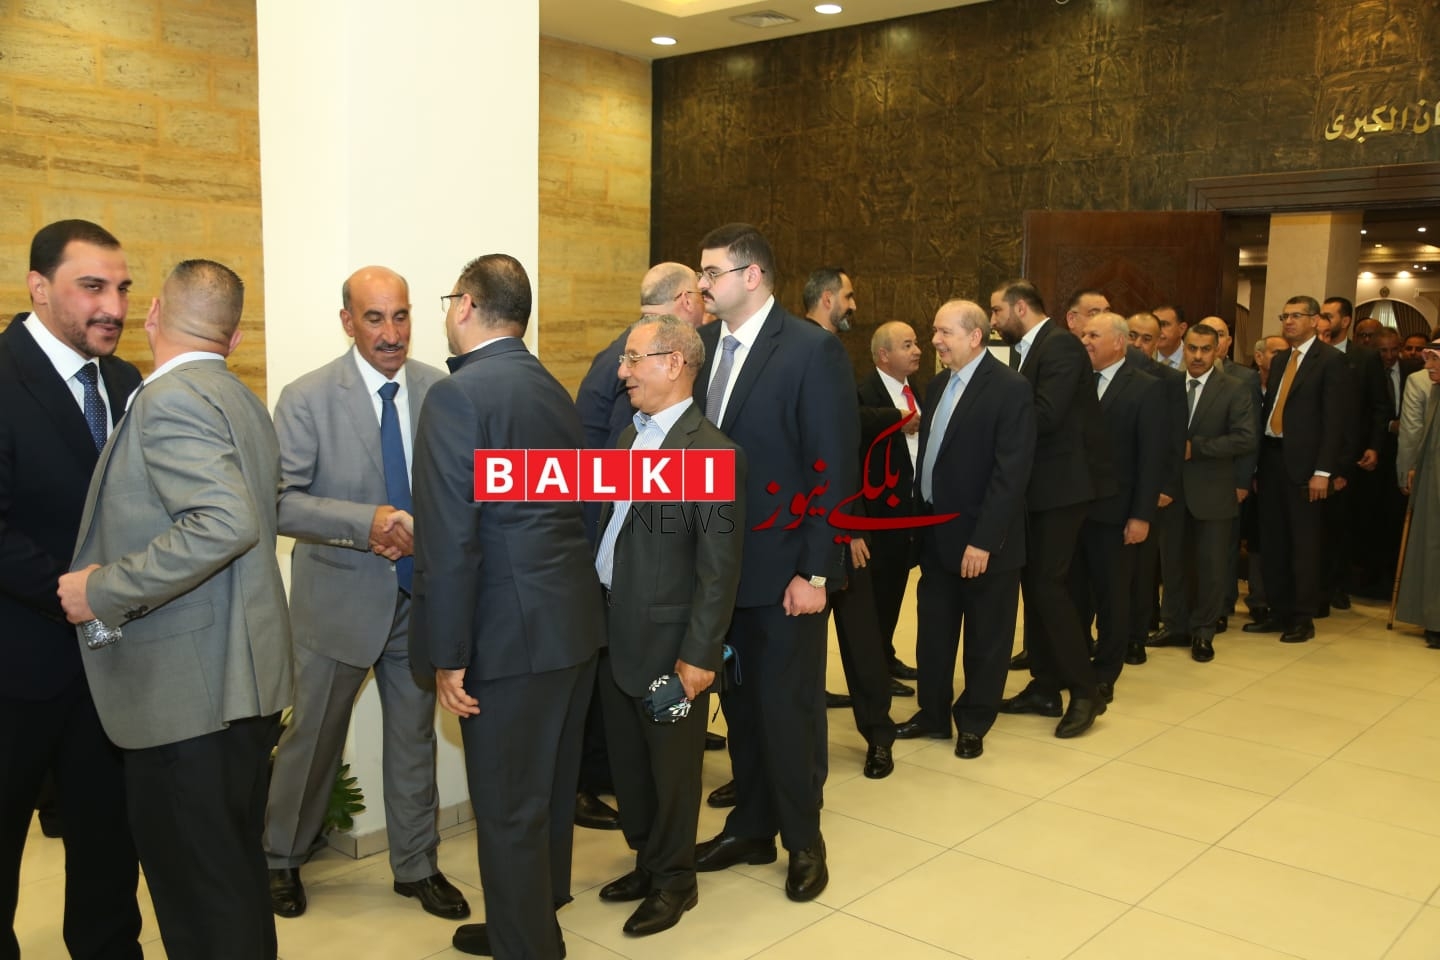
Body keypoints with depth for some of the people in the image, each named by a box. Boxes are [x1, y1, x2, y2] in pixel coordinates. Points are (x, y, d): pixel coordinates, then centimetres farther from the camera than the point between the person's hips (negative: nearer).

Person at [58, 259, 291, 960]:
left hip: (189, 691, -10)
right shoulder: (241, 400, 13)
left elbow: (226, 523, -29)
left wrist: (105, 589, -20)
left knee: (199, 885, 2)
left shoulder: (170, 399, -16)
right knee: (236, 869, 21)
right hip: (242, 683, 10)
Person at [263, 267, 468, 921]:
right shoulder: (307, 399, -11)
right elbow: (281, 500, -15)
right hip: (339, 597, -3)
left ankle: (417, 866, 33)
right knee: (313, 736, 14)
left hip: (420, 594, 3)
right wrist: (367, 523, -26)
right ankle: (280, 859, 37)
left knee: (414, 737, 15)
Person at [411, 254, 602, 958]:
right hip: (575, 622, 9)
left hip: (512, 634, -9)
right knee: (550, 791, 22)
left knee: (508, 809, 6)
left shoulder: (457, 396, -14)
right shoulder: (553, 390, 11)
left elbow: (449, 538, -19)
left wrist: (448, 654, -14)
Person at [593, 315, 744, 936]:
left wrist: (699, 654, -18)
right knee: (628, 762, 20)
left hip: (667, 644, -7)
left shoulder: (713, 453, -17)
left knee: (671, 767, 10)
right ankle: (647, 860, 39)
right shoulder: (630, 437, 9)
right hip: (613, 633, 7)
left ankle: (673, 879, 30)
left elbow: (719, 569, -17)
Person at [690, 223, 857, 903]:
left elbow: (834, 469, -13)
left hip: (783, 570, -5)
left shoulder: (812, 350, -12)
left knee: (788, 709, 6)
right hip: (720, 564, 5)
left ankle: (803, 841, 26)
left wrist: (815, 571, -15)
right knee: (739, 704, 16)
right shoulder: (705, 344, 6)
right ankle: (751, 828, 34)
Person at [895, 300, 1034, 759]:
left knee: (984, 638, 10)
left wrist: (984, 540, -22)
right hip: (936, 534, 7)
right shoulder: (938, 385, 9)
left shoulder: (1010, 388, -15)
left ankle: (973, 723, 25)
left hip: (982, 539, -7)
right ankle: (933, 713, 31)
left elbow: (1011, 473, -19)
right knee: (933, 631, 16)